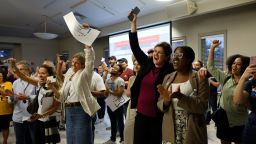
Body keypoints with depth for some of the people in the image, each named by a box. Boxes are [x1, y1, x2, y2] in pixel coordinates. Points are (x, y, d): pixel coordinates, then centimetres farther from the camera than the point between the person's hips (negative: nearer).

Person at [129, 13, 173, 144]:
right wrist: (134, 22, 4)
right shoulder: (147, 63, 4)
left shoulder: (170, 71, -9)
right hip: (141, 113, 4)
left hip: (157, 116, -4)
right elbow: (135, 46, 5)